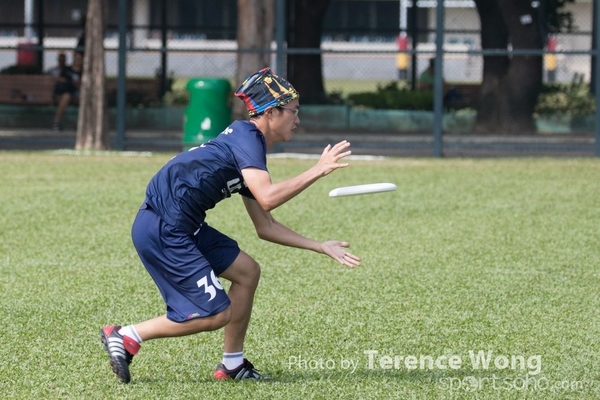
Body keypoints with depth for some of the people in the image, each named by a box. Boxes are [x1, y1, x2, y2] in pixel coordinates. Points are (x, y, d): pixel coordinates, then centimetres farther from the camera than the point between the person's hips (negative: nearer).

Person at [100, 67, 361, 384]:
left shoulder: (248, 143, 17)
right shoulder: (246, 136, -12)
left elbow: (265, 228, 21)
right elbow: (267, 198, -28)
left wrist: (321, 247, 19)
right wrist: (318, 171, -20)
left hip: (181, 225, 10)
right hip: (161, 230, -10)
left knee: (247, 271, 15)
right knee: (217, 313, -7)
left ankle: (232, 365, 21)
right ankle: (127, 336, 0)